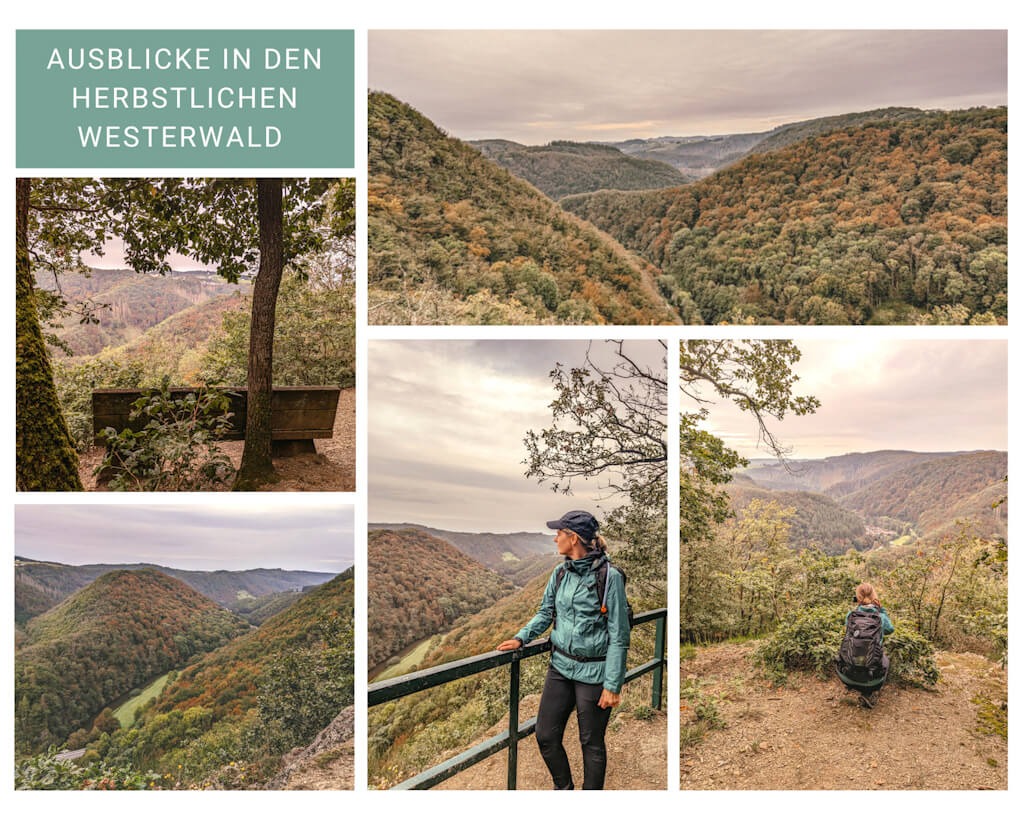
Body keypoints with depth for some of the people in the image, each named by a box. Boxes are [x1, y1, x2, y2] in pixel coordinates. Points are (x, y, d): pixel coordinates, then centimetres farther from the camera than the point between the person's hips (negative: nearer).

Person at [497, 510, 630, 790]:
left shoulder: (609, 577, -15)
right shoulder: (560, 574, 3)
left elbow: (619, 636, -13)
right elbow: (545, 612, 17)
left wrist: (612, 685, -14)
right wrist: (521, 638, 1)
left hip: (593, 671, -6)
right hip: (561, 666, 6)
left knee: (591, 743, 9)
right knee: (545, 735, 8)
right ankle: (564, 789, 34)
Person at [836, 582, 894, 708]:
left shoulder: (850, 615, -1)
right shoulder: (881, 617, -3)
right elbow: (890, 630, 22)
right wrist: (881, 609, 15)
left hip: (846, 676, 1)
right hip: (871, 678, -1)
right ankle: (871, 697, 24)